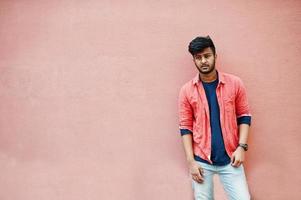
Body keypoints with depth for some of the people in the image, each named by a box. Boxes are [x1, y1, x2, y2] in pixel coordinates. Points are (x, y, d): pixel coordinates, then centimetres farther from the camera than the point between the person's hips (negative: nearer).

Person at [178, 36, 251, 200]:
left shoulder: (234, 83, -1)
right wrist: (190, 161, -6)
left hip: (230, 158, 0)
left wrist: (241, 146, -6)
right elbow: (185, 127, -1)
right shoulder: (186, 90, -2)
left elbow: (244, 116, 5)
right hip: (201, 161, 0)